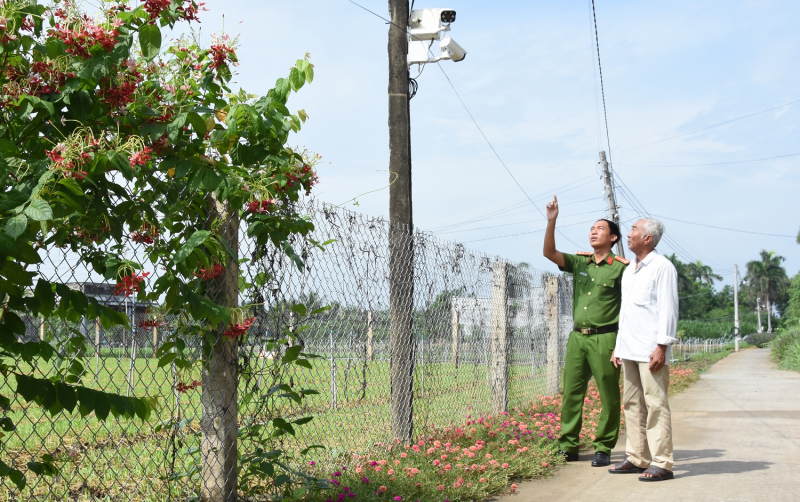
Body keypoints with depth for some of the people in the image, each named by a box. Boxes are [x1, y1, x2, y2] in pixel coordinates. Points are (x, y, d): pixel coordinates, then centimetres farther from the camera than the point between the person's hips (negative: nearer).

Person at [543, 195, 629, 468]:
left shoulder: (620, 268, -1)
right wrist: (551, 220, -10)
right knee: (571, 392, 4)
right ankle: (568, 447, 10)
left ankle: (603, 448, 9)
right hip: (577, 336, 5)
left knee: (608, 395, 0)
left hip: (605, 338, -4)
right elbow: (549, 252, -1)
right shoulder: (579, 262, 11)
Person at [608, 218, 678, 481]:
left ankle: (661, 463, -6)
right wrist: (618, 346, 19)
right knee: (632, 404, 9)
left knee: (655, 404, -8)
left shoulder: (662, 267, -4)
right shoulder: (629, 270, 20)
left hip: (651, 350, -8)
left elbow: (668, 309, -10)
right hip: (630, 350, 8)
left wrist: (662, 345, -17)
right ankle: (637, 458, 15)